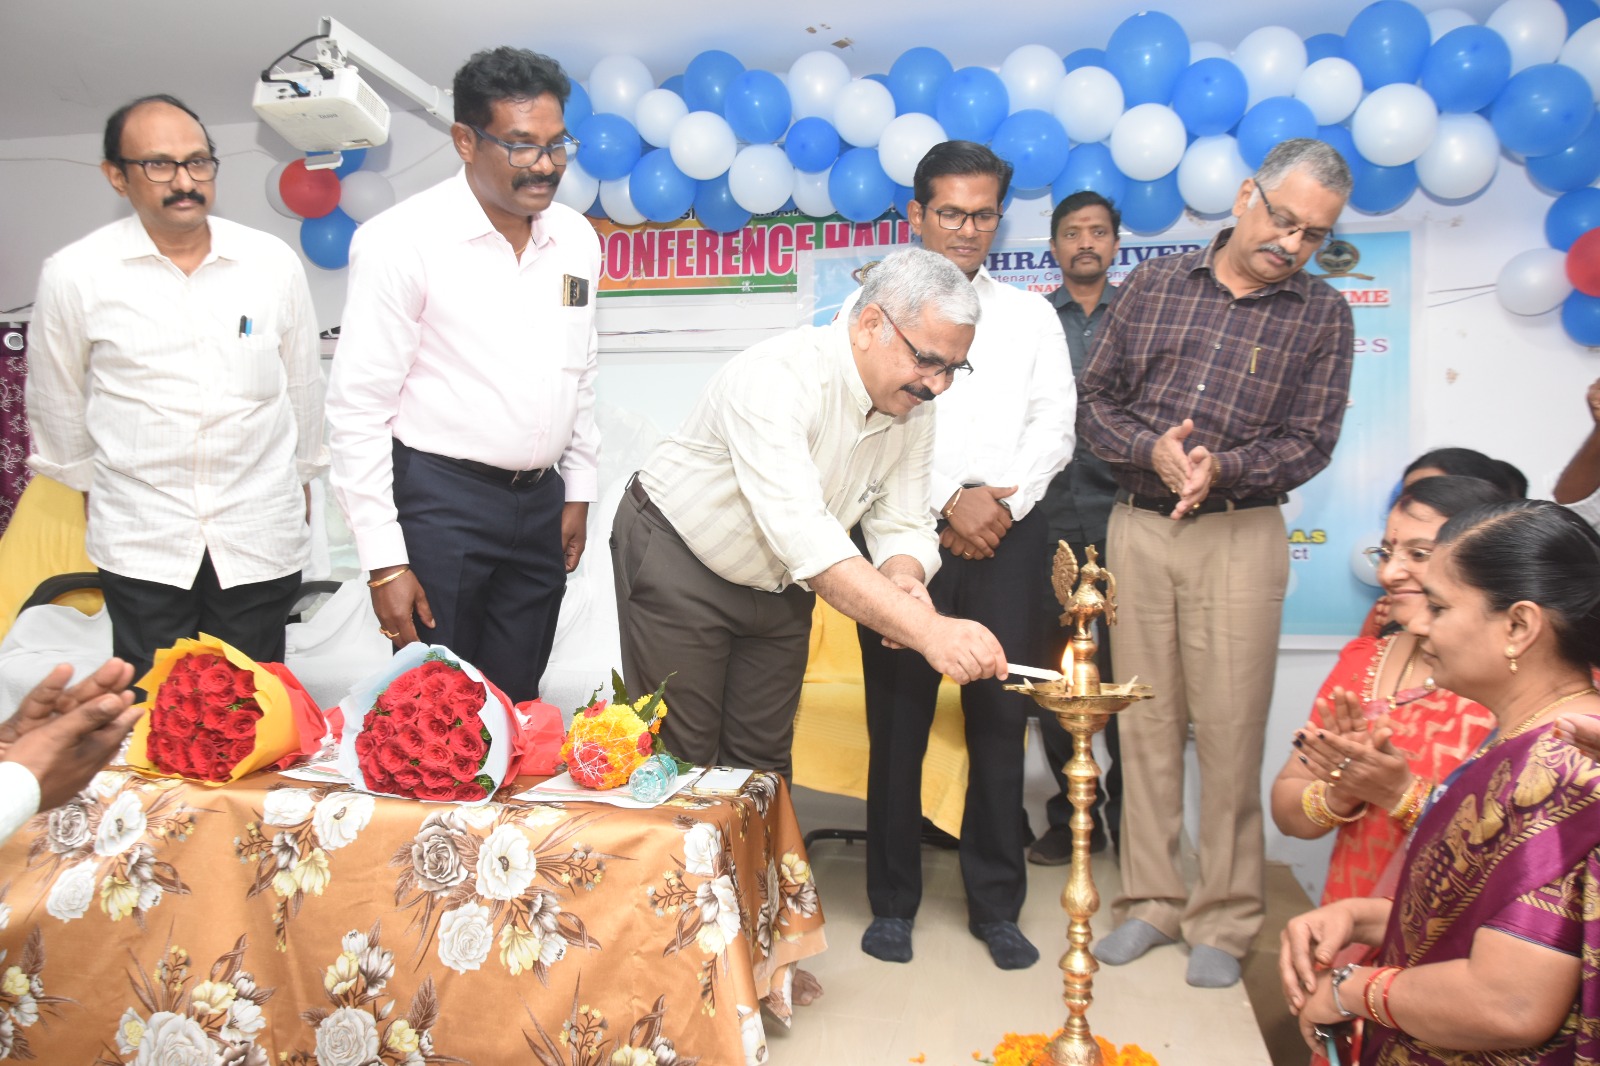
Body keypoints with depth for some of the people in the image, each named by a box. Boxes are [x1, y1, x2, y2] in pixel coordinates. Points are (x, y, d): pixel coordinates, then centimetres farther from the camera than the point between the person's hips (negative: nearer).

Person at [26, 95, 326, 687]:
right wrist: (87, 481, 19)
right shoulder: (74, 275, -5)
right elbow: (58, 400, 9)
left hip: (260, 533, 1)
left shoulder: (273, 262, -2)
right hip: (140, 540, -1)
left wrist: (302, 473, 19)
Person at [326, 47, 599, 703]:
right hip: (441, 500, -5)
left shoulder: (576, 238, 6)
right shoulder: (402, 240, -12)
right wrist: (385, 562, -13)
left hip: (540, 502, 5)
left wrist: (578, 491, 16)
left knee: (516, 705, 14)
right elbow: (359, 407, -12)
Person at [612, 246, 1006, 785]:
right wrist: (927, 629, -50)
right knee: (683, 761, -1)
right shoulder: (775, 377, -33)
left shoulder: (914, 409, -9)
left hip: (779, 588, 6)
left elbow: (902, 527, -5)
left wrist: (901, 576, -31)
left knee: (762, 758, 11)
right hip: (678, 563, -6)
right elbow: (800, 532, -44)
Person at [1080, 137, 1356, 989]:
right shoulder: (1154, 284, 8)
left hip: (1239, 535, -1)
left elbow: (1309, 442, -1)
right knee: (1144, 723, 7)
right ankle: (1150, 901, 20)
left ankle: (1224, 921, 14)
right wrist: (1152, 450, -13)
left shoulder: (1320, 315, 5)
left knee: (1229, 732, -1)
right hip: (1137, 527, 2)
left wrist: (1221, 468, -18)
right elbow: (1093, 399, 6)